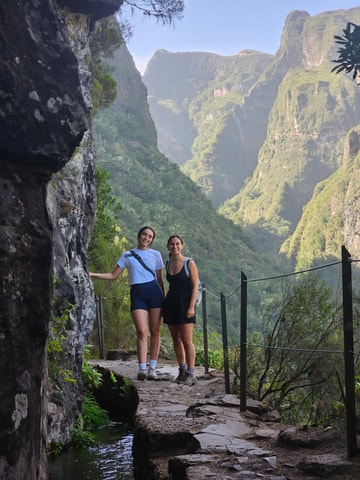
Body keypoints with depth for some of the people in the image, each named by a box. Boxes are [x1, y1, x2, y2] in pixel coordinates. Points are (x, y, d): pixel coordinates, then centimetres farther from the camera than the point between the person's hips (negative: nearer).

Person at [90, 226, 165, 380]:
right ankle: (142, 369, -13)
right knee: (142, 331, -12)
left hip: (154, 292, 1)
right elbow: (113, 275, 12)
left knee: (155, 331, -1)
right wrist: (92, 274, 2)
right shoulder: (127, 255, 12)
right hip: (137, 294, -1)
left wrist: (164, 298, 13)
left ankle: (152, 368, 3)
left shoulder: (156, 254, 12)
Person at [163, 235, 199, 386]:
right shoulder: (168, 264, 10)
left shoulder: (189, 263, -5)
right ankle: (182, 370, 20)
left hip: (185, 304, -6)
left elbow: (195, 286, -7)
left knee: (186, 340, -8)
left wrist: (191, 306, -15)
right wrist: (165, 304, 14)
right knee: (176, 339, 9)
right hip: (171, 304, 6)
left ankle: (191, 373, -3)